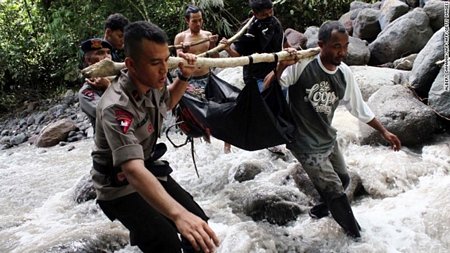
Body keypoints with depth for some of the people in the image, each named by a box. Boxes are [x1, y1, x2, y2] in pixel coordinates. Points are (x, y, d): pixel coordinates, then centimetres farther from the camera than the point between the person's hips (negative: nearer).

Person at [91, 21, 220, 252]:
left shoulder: (152, 82, -11)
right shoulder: (116, 107, -34)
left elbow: (167, 102, 15)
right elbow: (133, 171, -47)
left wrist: (184, 76, -6)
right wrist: (178, 214, -60)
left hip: (149, 168, 7)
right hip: (120, 187, -7)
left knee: (198, 222, 1)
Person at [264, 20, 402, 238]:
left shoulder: (345, 73, -5)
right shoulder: (301, 65, -24)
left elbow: (358, 107, 8)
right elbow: (268, 89, -26)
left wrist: (384, 132, 12)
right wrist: (281, 67, -45)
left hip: (328, 139, 7)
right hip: (306, 144, -6)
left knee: (342, 179, 23)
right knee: (335, 191, 0)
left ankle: (324, 207, 54)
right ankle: (356, 235, 24)